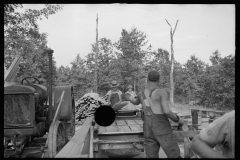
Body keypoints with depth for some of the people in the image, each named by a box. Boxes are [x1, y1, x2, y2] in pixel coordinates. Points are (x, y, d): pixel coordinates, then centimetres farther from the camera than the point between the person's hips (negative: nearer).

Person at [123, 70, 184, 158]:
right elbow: (167, 111, -17)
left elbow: (136, 102, 35)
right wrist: (178, 119, 1)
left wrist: (130, 98, 58)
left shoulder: (141, 94, 11)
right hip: (162, 128, -5)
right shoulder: (162, 92, -7)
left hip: (148, 130, 6)